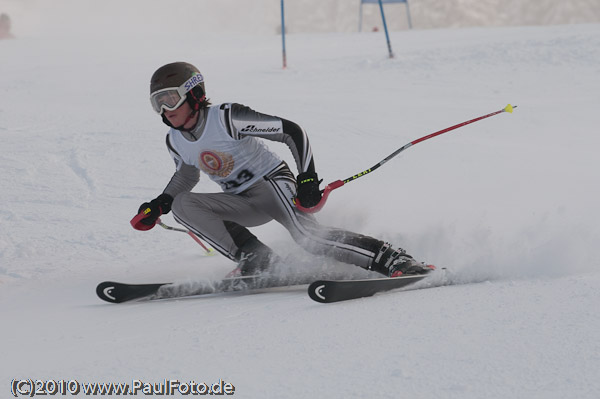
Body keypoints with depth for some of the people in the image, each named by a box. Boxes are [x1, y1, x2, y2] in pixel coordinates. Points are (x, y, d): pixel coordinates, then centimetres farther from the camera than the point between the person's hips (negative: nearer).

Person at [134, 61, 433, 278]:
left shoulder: (227, 118, -22)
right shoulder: (175, 142, 0)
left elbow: (292, 131, -20)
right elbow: (187, 174, 24)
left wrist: (308, 179, -27)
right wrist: (159, 206, 11)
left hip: (272, 183, -7)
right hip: (243, 203, 7)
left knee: (308, 236, -32)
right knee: (182, 204, -16)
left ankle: (395, 262, -29)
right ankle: (255, 259, -17)